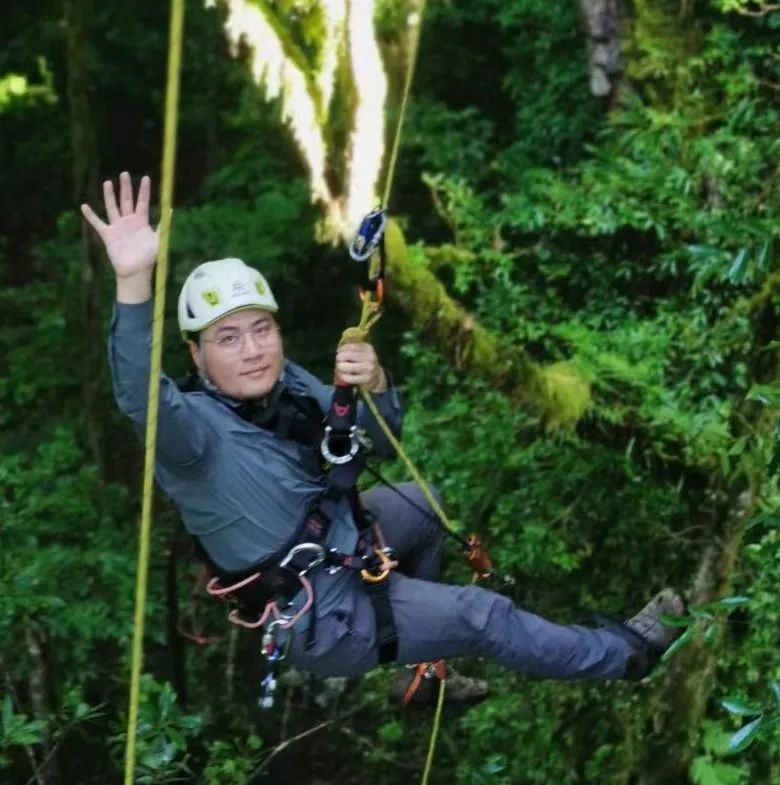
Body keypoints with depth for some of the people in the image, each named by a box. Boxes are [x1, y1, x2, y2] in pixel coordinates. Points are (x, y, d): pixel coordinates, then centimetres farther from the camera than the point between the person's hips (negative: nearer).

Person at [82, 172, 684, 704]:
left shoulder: (286, 382, -5)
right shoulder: (194, 426, -28)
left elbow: (377, 445, -2)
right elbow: (141, 397, -51)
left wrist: (374, 390, -27)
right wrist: (134, 283, -67)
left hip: (337, 542, 8)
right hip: (314, 618, -8)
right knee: (482, 616, -1)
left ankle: (419, 659, 39)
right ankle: (622, 656, 24)